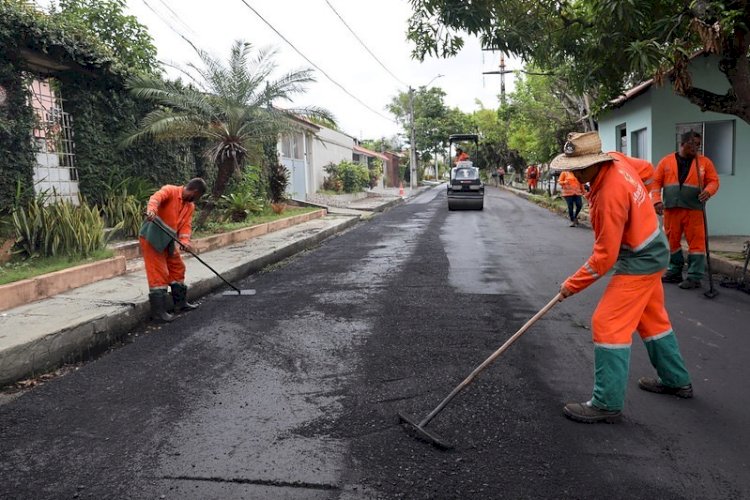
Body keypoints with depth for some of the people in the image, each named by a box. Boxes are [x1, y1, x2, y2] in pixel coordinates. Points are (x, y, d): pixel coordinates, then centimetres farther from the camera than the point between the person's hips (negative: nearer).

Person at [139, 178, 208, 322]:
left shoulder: (190, 206, 10)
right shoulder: (170, 190, -12)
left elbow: (186, 225, 1)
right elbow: (156, 198, -32)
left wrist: (185, 241, -18)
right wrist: (151, 210, -54)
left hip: (168, 241, 8)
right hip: (152, 238, -8)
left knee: (178, 269, 16)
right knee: (159, 274, -8)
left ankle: (180, 302, 30)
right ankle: (158, 311, -3)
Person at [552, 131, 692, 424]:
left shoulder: (609, 196, -31)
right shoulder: (617, 160, -6)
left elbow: (605, 257, -27)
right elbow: (647, 169, 18)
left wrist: (572, 285, -17)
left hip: (640, 261, -10)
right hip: (652, 251, 10)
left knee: (608, 325, -10)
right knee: (653, 319, 22)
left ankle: (607, 404, -4)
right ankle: (676, 380, 39)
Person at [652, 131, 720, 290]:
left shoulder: (704, 162, 5)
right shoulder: (666, 161, 6)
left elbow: (714, 181, 4)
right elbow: (656, 182, 5)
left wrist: (708, 191, -19)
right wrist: (657, 200, -8)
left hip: (694, 210, -1)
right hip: (671, 209, 2)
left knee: (696, 242, -4)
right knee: (671, 241, 9)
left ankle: (694, 277, 2)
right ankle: (674, 271, 24)